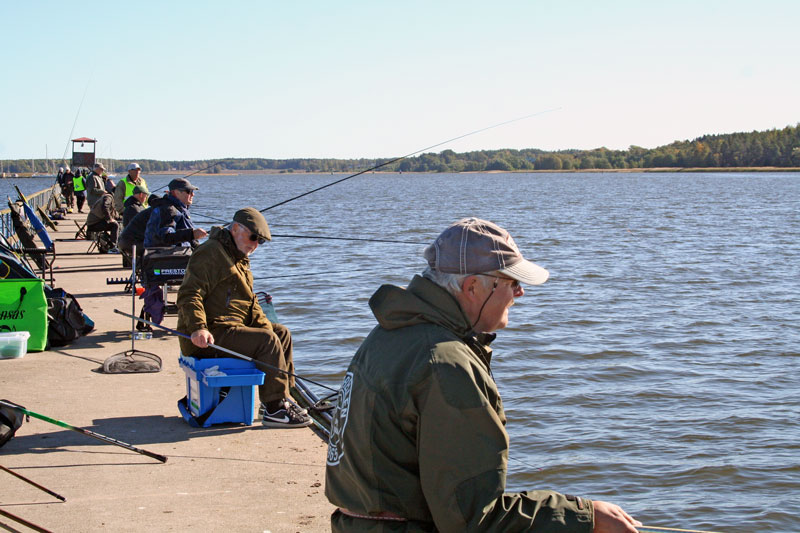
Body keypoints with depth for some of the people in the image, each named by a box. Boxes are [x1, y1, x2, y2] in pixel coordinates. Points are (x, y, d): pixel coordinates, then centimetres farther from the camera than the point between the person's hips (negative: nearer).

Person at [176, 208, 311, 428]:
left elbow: (249, 303, 23)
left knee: (282, 333, 12)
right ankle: (274, 409, -22)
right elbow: (189, 294, -21)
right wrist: (198, 328, -35)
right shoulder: (211, 253, -11)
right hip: (210, 336, -11)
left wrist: (266, 327, 6)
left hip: (231, 327, 11)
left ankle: (278, 397, 15)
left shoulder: (239, 259, 23)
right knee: (266, 341, -24)